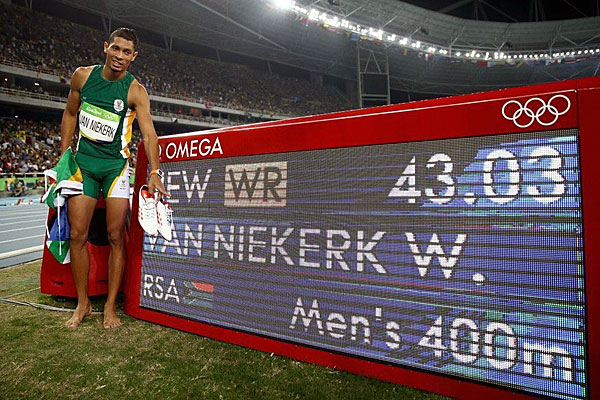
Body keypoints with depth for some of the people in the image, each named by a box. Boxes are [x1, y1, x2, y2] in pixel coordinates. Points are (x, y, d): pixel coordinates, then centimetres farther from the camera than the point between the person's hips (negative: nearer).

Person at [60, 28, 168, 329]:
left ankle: (110, 306, 8)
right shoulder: (83, 76, 4)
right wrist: (63, 155, 9)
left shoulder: (135, 91, -7)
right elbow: (70, 114, 14)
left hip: (116, 165, -3)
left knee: (115, 236, -4)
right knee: (77, 234, 1)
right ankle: (83, 304, 17)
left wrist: (154, 172, -32)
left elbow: (148, 133, -18)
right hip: (83, 161, 3)